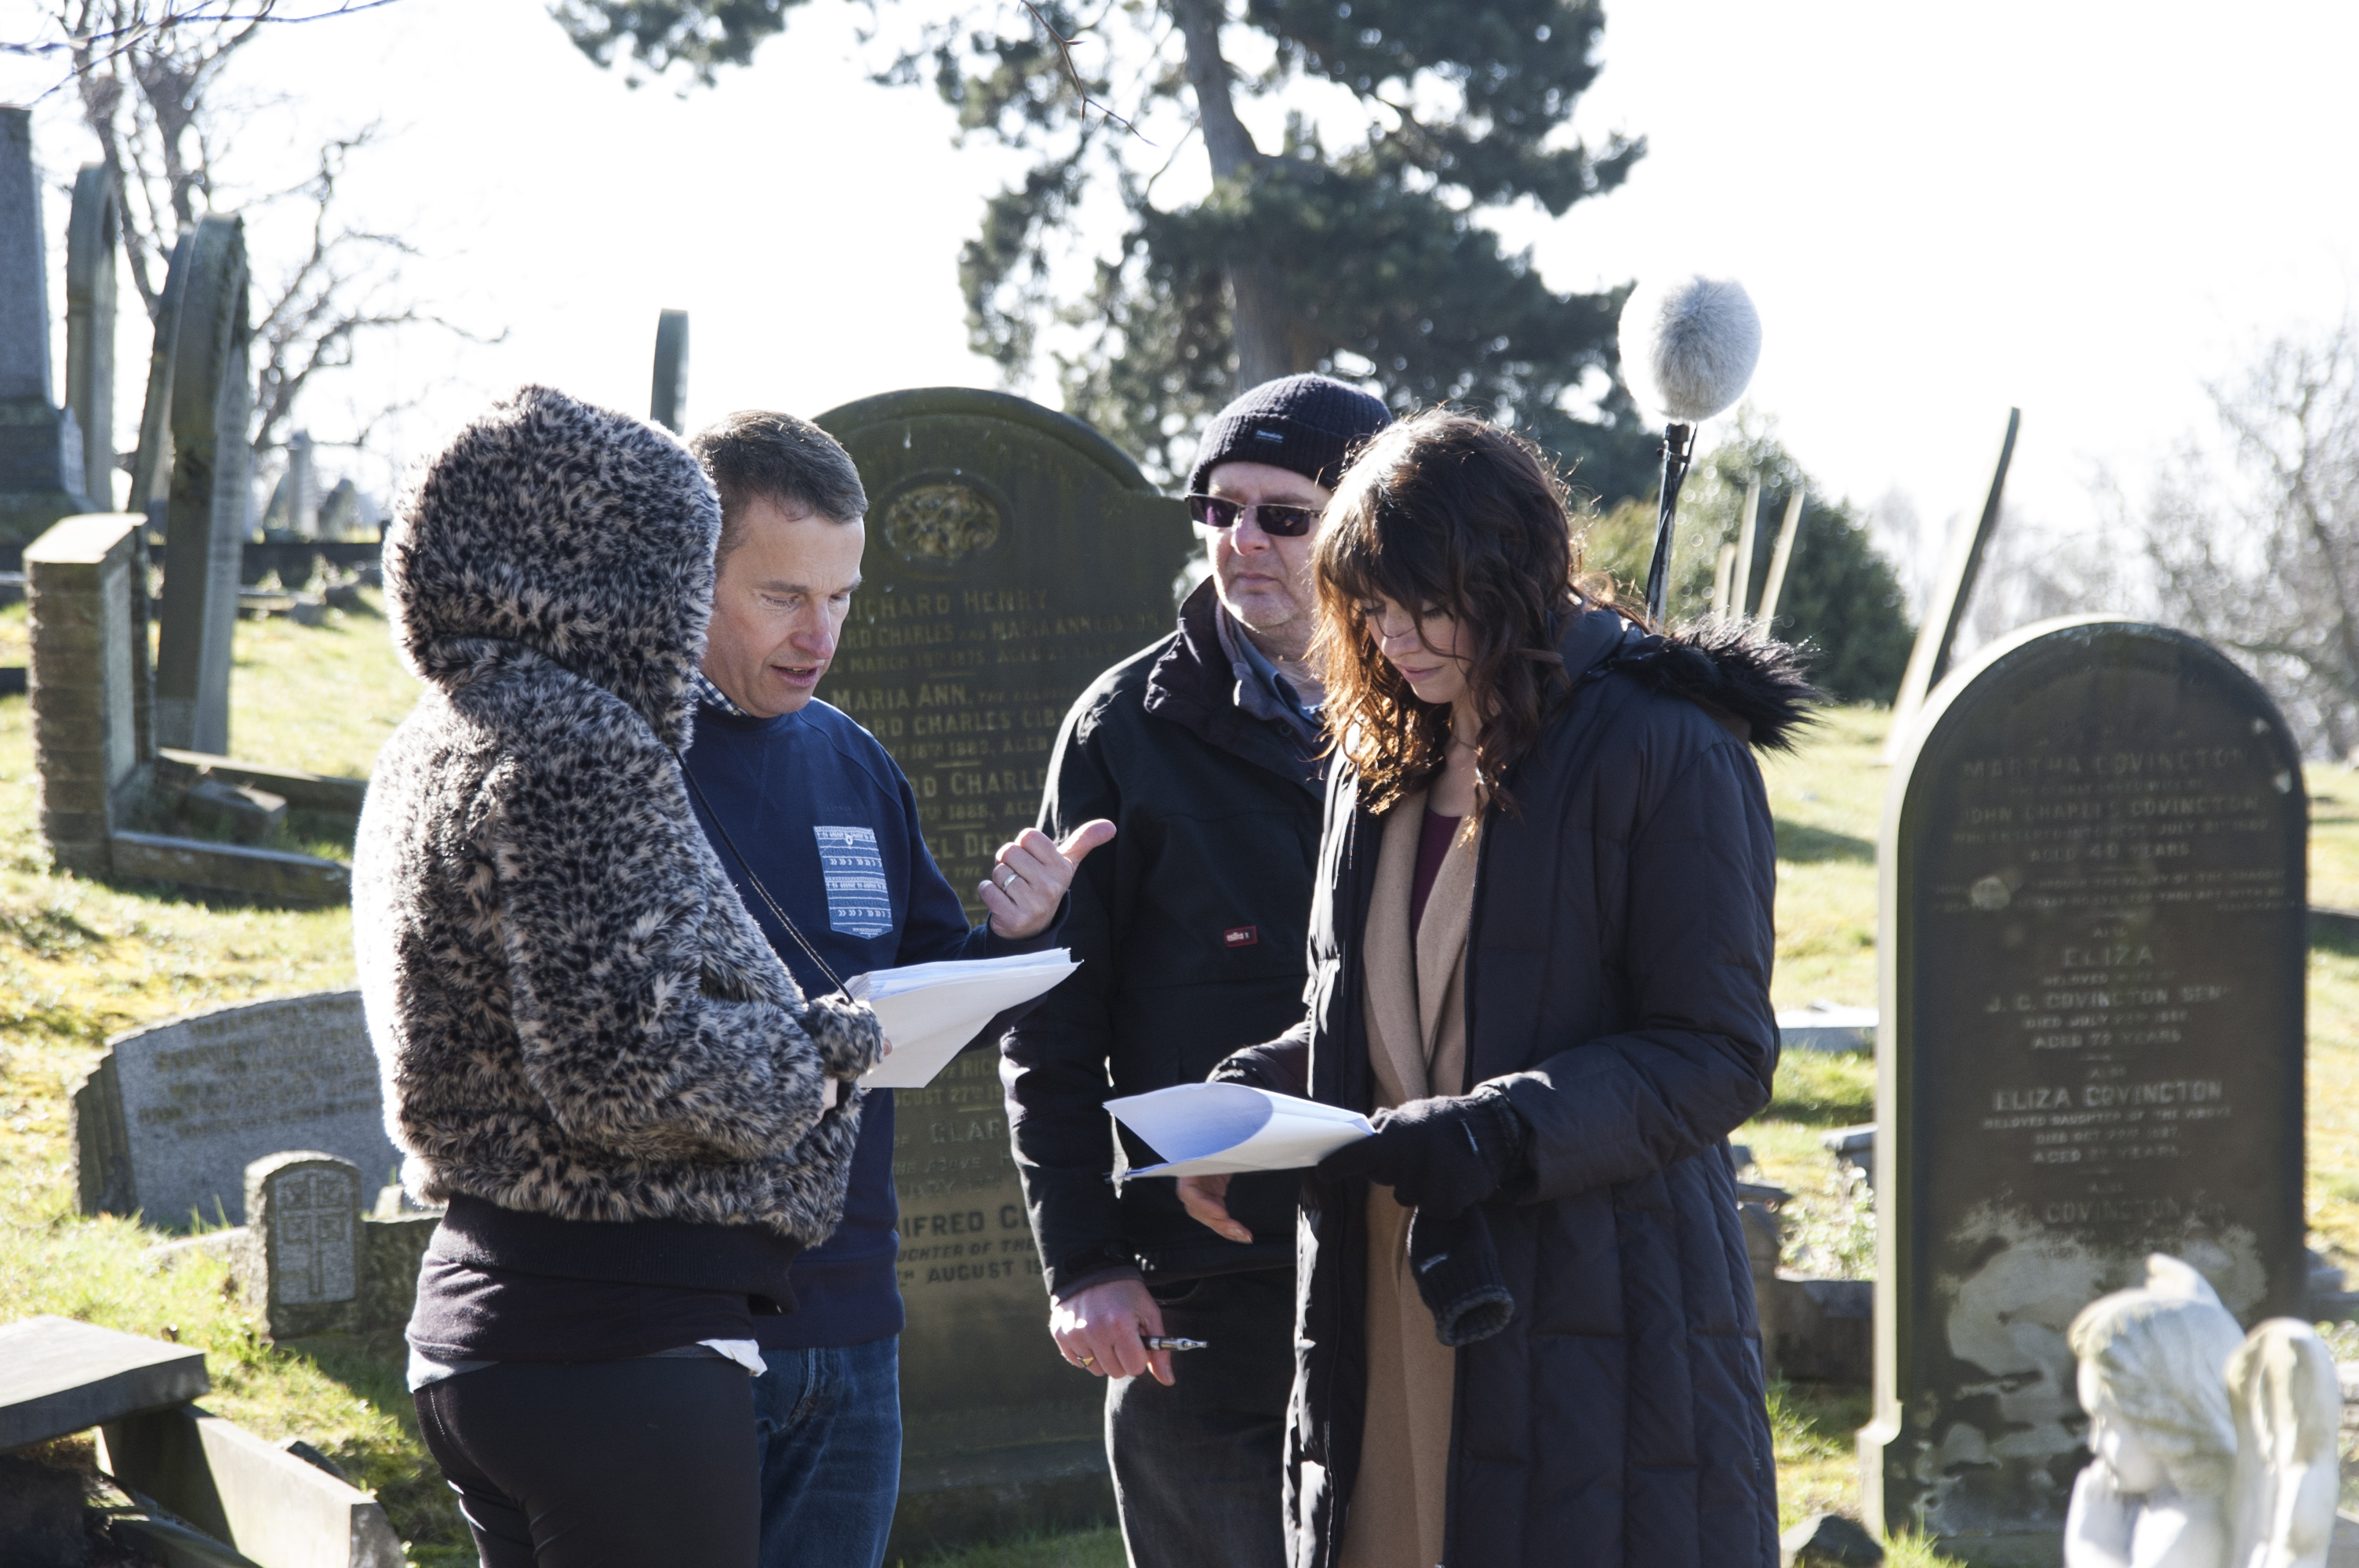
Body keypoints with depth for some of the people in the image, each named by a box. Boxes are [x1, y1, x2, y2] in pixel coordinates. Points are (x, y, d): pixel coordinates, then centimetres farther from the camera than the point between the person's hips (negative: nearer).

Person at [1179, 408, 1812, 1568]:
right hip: (1385, 1315, 6)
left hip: (1597, 1325, -6)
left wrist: (1503, 1130, -22)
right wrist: (1254, 1093, 2)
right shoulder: (1383, 756, 15)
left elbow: (1719, 1055, -10)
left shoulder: (1665, 750, -7)